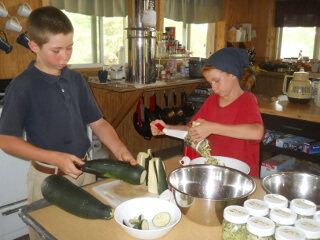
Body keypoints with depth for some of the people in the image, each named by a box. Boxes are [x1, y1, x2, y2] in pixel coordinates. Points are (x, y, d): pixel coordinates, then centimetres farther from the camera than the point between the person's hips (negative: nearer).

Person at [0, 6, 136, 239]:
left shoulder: (76, 79, 0)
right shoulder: (22, 86, -14)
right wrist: (56, 158, -22)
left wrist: (120, 149, -14)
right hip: (48, 177, -4)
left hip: (85, 171, 5)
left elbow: (98, 122, 3)